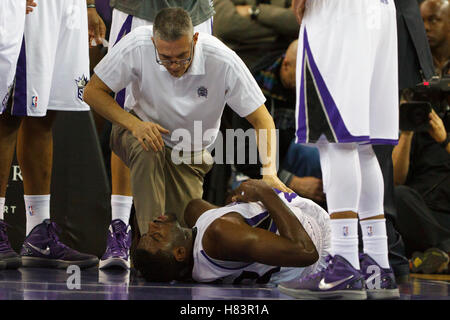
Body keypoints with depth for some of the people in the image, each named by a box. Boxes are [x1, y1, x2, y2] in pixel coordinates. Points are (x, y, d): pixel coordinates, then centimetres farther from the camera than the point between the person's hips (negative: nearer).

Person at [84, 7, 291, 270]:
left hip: (188, 153, 1)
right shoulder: (137, 46, -28)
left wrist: (269, 172, -39)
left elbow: (263, 121, -23)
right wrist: (134, 124, -32)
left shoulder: (223, 61, -29)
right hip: (145, 129, -1)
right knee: (147, 150, -37)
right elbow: (93, 92, -16)